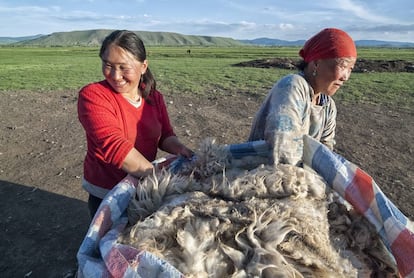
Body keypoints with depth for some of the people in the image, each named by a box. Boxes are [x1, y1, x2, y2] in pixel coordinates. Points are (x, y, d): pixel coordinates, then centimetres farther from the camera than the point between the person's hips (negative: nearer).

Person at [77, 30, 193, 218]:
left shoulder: (154, 97, -2)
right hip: (106, 196, -4)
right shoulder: (93, 95, -19)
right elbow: (114, 145, -30)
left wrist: (179, 149, -20)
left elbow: (165, 135, 2)